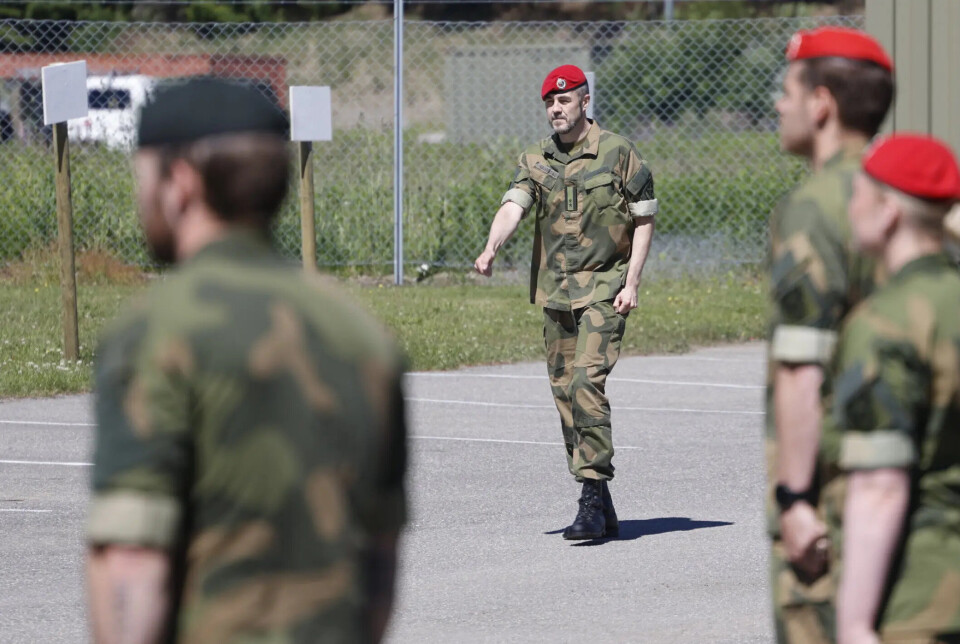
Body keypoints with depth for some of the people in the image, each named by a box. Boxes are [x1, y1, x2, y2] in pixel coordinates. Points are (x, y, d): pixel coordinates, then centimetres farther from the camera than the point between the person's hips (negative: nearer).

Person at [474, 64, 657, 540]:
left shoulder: (618, 154, -3)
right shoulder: (535, 160, 8)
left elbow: (644, 220, 0)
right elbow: (513, 207, -8)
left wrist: (632, 283, -8)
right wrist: (490, 251, -28)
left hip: (604, 287, -5)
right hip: (554, 290, 5)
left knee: (587, 381, -19)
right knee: (564, 390, 6)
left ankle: (593, 500, -21)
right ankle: (600, 506, 15)